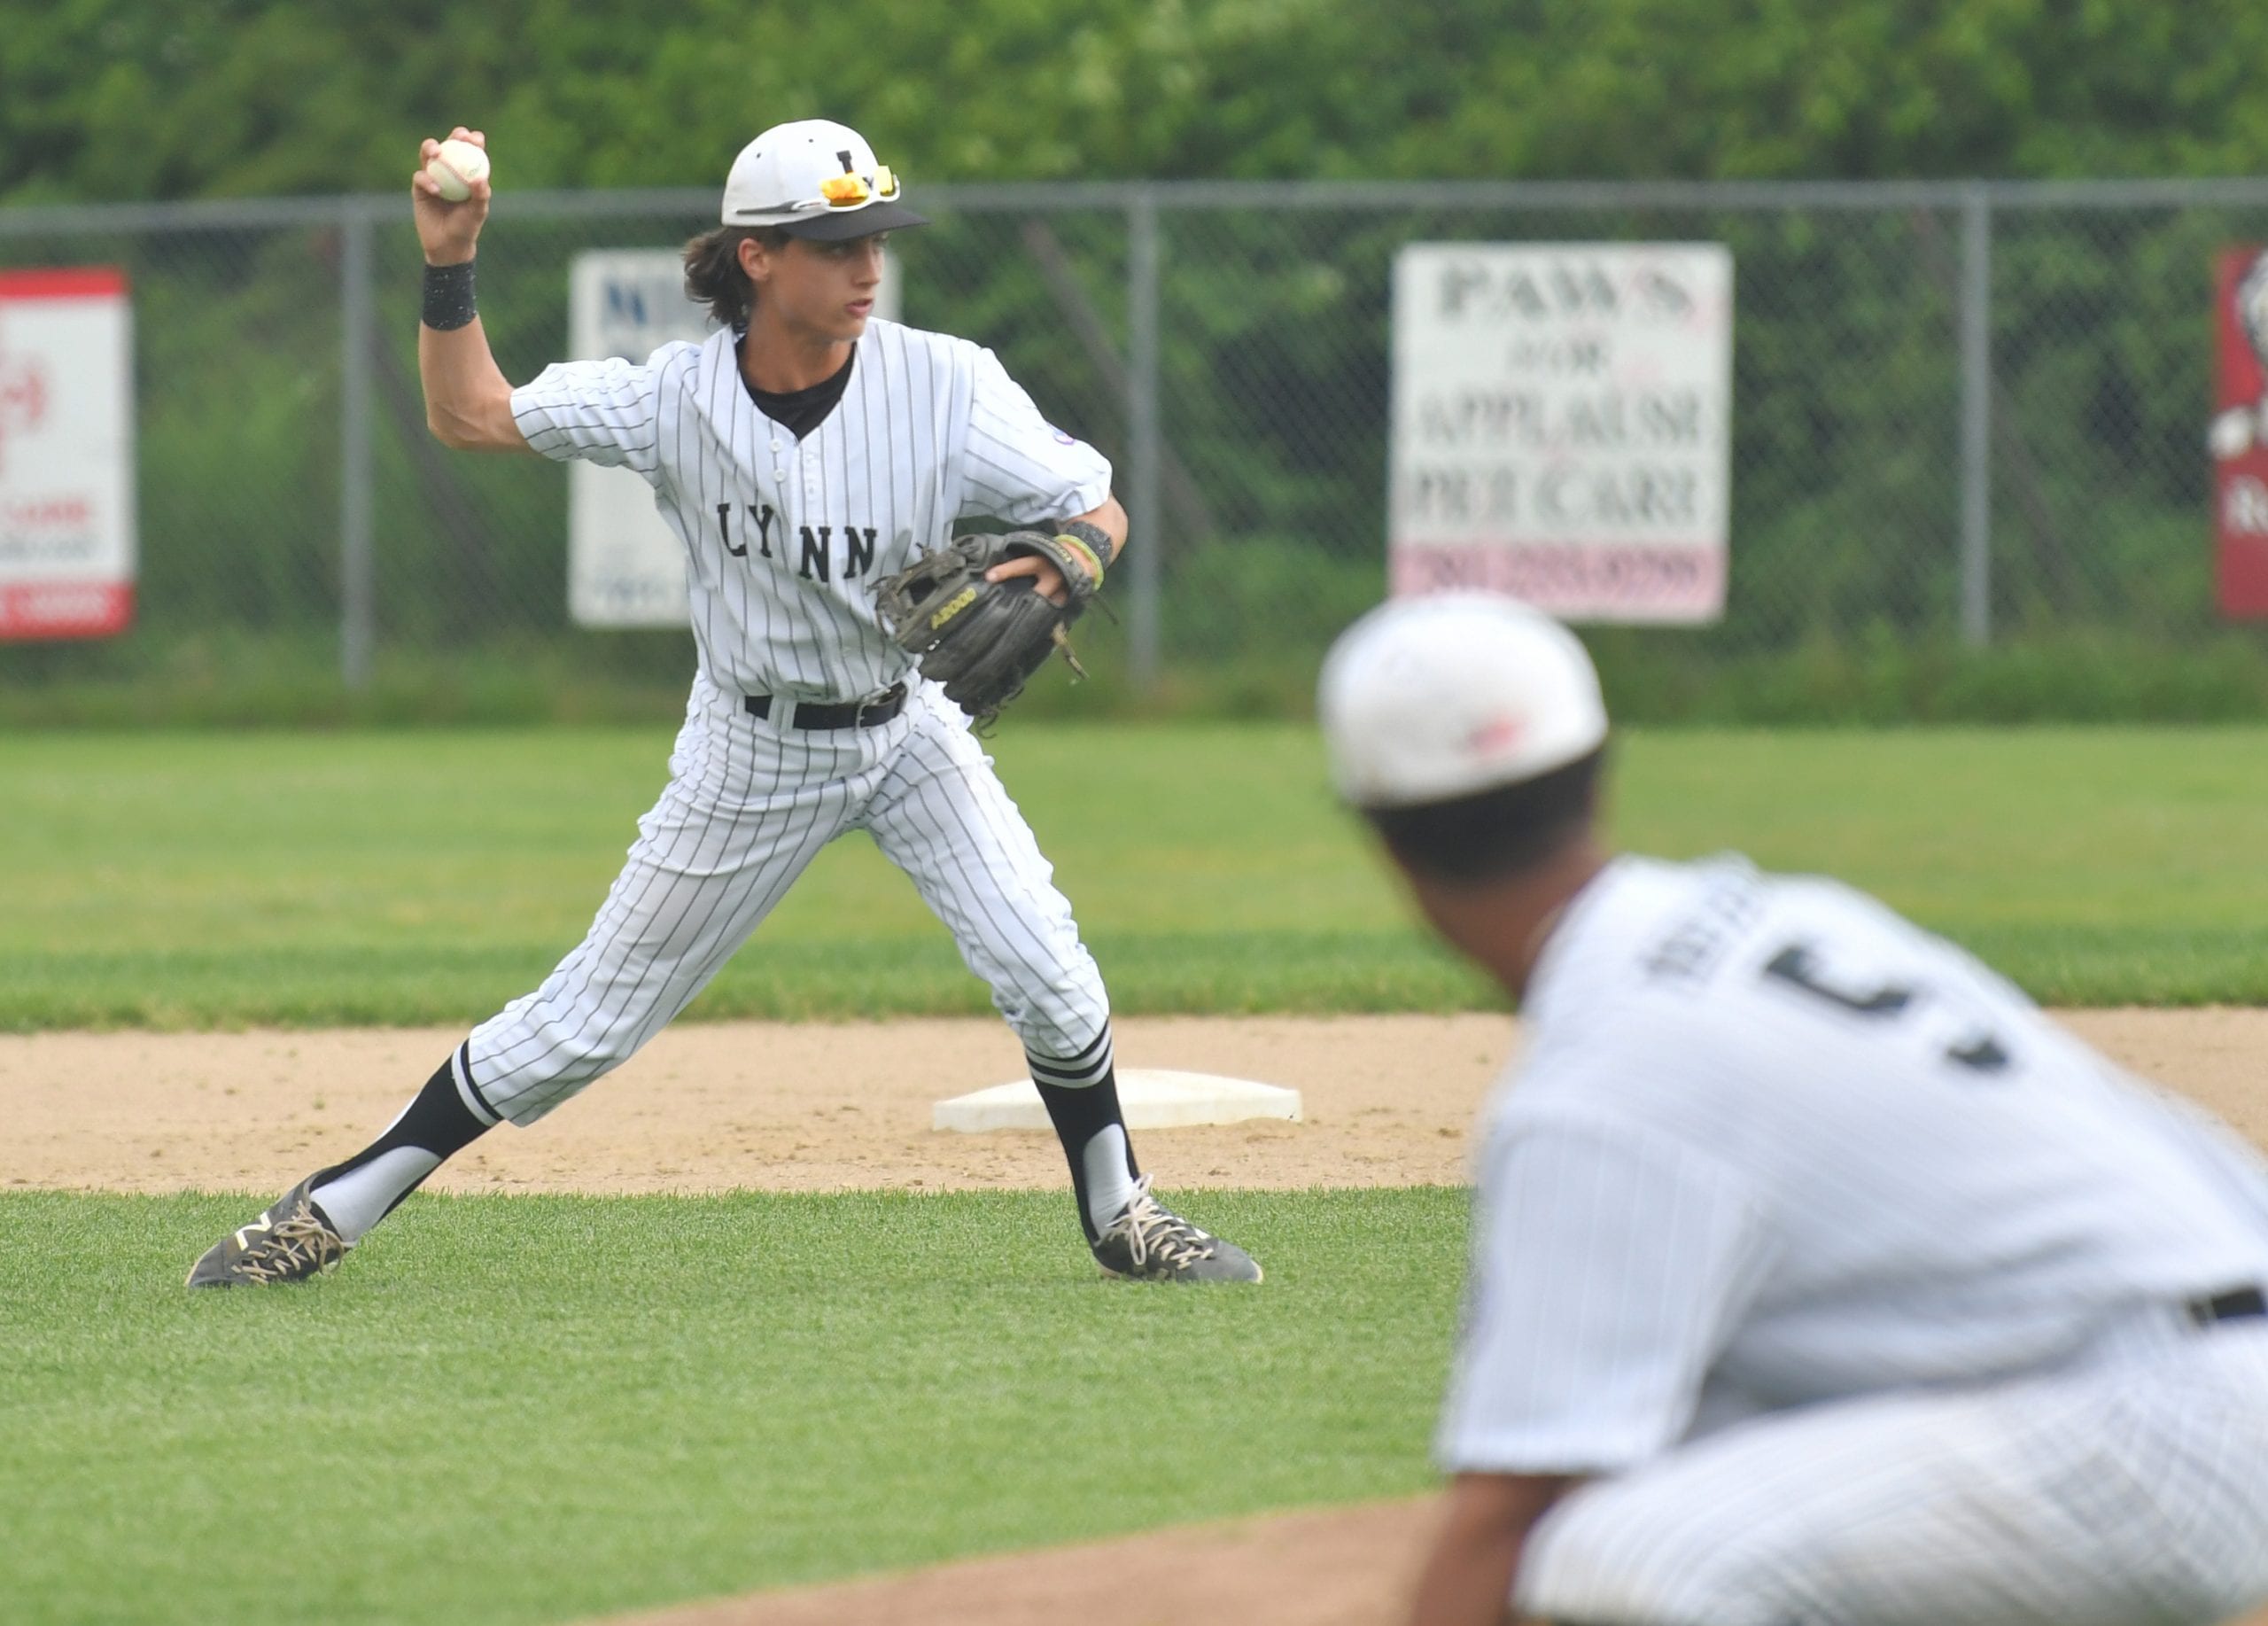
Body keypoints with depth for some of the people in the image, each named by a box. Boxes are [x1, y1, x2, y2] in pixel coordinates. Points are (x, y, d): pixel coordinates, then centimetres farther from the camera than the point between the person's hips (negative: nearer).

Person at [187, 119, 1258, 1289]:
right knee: (590, 1019, 2)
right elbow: (470, 415, -5)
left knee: (1046, 975, -13)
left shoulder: (945, 387, -19)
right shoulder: (677, 397, -16)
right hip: (751, 756, -1)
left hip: (908, 733, 1)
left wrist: (1063, 565, -36)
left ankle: (1118, 1213, 13)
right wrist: (448, 270, -17)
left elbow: (1100, 510, -14)